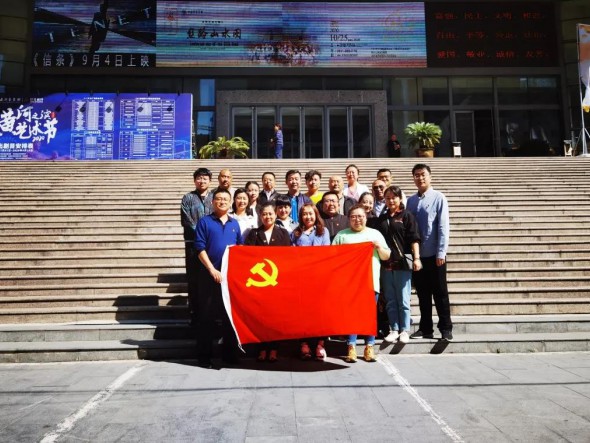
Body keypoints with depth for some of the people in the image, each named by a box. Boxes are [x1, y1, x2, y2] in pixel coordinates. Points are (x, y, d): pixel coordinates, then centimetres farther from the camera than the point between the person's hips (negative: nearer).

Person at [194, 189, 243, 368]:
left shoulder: (234, 223, 13)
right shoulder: (205, 221, 0)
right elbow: (200, 248, -6)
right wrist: (212, 269, -13)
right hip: (210, 274, -3)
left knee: (230, 314, 9)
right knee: (206, 315, 1)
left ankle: (229, 353, 20)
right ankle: (204, 355, 11)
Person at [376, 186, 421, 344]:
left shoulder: (407, 216, 2)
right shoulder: (382, 218, 13)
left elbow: (414, 239, -5)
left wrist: (416, 258, -15)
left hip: (402, 264, -4)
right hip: (385, 264, 4)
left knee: (403, 300, 2)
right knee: (390, 300, 8)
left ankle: (404, 330, 12)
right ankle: (394, 329, 17)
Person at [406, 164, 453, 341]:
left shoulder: (439, 198, -5)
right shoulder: (410, 201, 6)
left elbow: (443, 227, -9)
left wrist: (441, 253, -13)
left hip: (434, 255, -4)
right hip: (417, 254, 4)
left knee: (440, 293, 6)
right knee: (422, 293, 12)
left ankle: (446, 329, 18)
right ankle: (425, 328, 22)